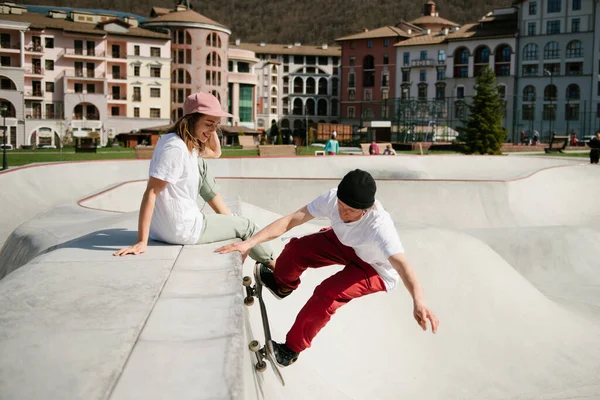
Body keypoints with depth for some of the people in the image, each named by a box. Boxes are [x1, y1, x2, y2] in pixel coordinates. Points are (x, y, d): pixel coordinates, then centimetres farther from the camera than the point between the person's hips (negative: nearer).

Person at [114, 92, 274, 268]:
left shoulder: (191, 143, 4)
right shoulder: (175, 148, -25)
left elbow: (216, 153, 22)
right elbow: (150, 193, -28)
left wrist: (211, 129, 4)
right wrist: (142, 242, -29)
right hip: (183, 231, -9)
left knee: (200, 167, 17)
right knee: (245, 226, 9)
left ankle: (229, 219, 22)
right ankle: (271, 264, 33)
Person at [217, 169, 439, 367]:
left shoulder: (379, 226, -42)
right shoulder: (332, 199, -28)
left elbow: (402, 265, -53)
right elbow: (289, 221, -28)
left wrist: (419, 303, -71)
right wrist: (249, 243, -37)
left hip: (376, 270, -5)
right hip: (348, 244, 5)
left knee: (327, 294, -27)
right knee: (297, 249, -11)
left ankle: (292, 350, -5)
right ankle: (281, 284, 26)